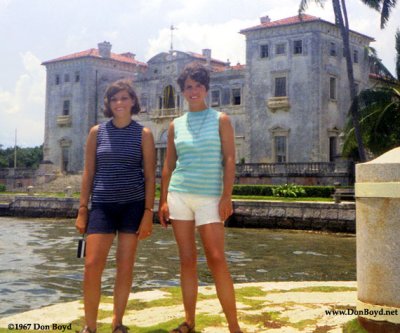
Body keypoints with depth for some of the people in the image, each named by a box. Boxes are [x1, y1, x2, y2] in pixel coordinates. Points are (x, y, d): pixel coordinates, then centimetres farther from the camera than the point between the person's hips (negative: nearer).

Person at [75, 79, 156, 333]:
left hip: (133, 205, -1)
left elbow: (150, 176, -1)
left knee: (126, 267, 3)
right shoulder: (97, 132, 6)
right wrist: (82, 210, 1)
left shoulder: (143, 134, 1)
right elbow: (88, 172, 6)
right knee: (92, 266, -8)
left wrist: (148, 213, -8)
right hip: (102, 205, 1)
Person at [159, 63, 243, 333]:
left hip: (209, 197, -3)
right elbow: (168, 165, 12)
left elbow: (229, 159, -3)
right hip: (179, 196, 3)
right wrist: (163, 200, 5)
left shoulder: (220, 120, 3)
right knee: (187, 260, 5)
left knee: (216, 259, -9)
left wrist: (226, 196, -13)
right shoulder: (176, 125, 12)